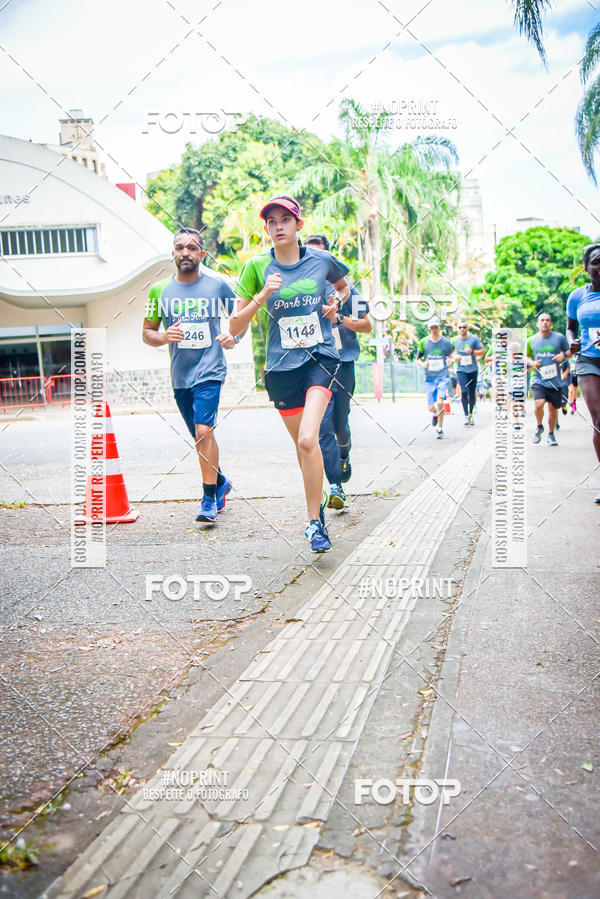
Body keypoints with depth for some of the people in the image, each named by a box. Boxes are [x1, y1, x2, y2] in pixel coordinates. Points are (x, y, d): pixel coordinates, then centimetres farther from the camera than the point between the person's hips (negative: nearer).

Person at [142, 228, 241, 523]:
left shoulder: (217, 284, -1)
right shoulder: (159, 290, 5)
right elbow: (147, 333, 10)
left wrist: (233, 337, -9)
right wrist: (164, 337, -12)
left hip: (210, 370, -4)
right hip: (179, 375, 4)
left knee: (203, 431, -18)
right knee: (200, 436, 15)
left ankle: (209, 499, -10)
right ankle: (220, 482, 38)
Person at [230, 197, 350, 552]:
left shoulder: (322, 260, 1)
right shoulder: (257, 266, -1)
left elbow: (344, 286, 25)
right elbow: (235, 327, -2)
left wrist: (335, 304, 4)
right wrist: (262, 295, -15)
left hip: (321, 359, -2)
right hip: (281, 366, 2)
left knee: (308, 440, -19)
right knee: (302, 443, 11)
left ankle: (314, 521, -6)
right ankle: (318, 499, 37)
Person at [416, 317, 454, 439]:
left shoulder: (446, 342, 2)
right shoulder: (423, 342, 3)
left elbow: (451, 356, 14)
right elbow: (418, 359, 11)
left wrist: (450, 360, -10)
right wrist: (422, 364, -11)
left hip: (443, 376, -2)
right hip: (429, 378, 2)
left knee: (440, 403, -21)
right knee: (431, 408, -1)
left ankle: (440, 429, 0)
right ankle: (435, 414, 40)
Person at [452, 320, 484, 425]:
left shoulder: (474, 339, 0)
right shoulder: (455, 340, 6)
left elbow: (481, 352, 1)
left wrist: (472, 351, -16)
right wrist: (455, 357, -4)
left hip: (473, 369, 0)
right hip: (461, 370, 0)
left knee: (472, 393, 4)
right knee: (464, 391, -14)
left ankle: (471, 414, 23)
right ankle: (466, 415, -6)